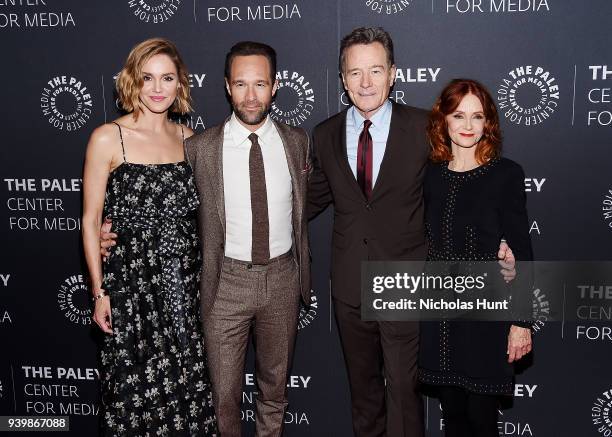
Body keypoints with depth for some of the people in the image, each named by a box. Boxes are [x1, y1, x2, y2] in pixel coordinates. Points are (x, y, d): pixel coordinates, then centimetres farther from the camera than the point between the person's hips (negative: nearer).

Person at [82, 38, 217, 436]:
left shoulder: (188, 138, 6)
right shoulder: (108, 139, -6)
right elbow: (91, 221, -3)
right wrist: (99, 292, -4)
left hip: (185, 284, 4)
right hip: (132, 286, -3)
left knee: (189, 386, 10)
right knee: (136, 389, 6)